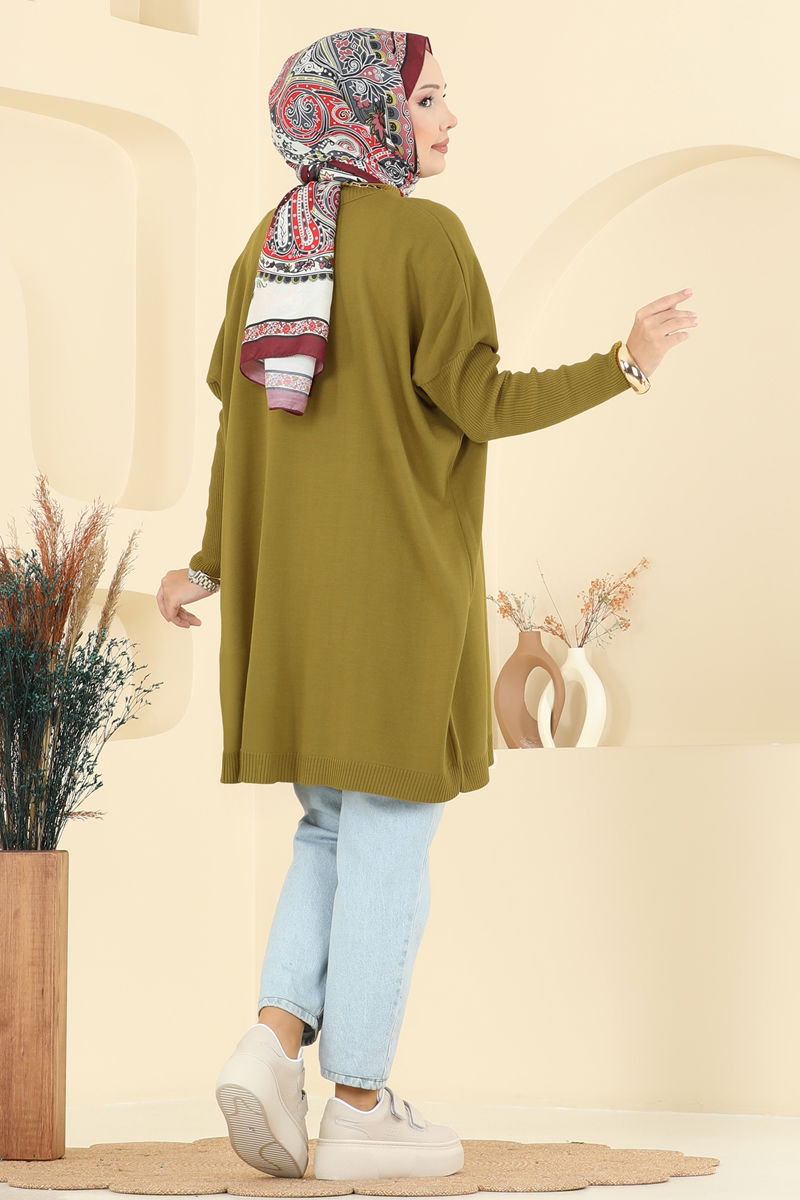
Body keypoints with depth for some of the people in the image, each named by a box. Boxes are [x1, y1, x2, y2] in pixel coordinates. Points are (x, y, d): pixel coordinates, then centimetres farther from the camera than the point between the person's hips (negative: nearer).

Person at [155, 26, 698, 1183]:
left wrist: (215, 565, 14)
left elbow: (239, 416, 9)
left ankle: (273, 1042, -1)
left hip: (290, 584, 7)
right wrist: (623, 366, -4)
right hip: (395, 579, -6)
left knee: (336, 829, 17)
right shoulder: (426, 235, -10)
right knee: (390, 839, 1)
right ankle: (359, 1112, 5)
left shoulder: (270, 241, 10)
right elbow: (477, 402, -14)